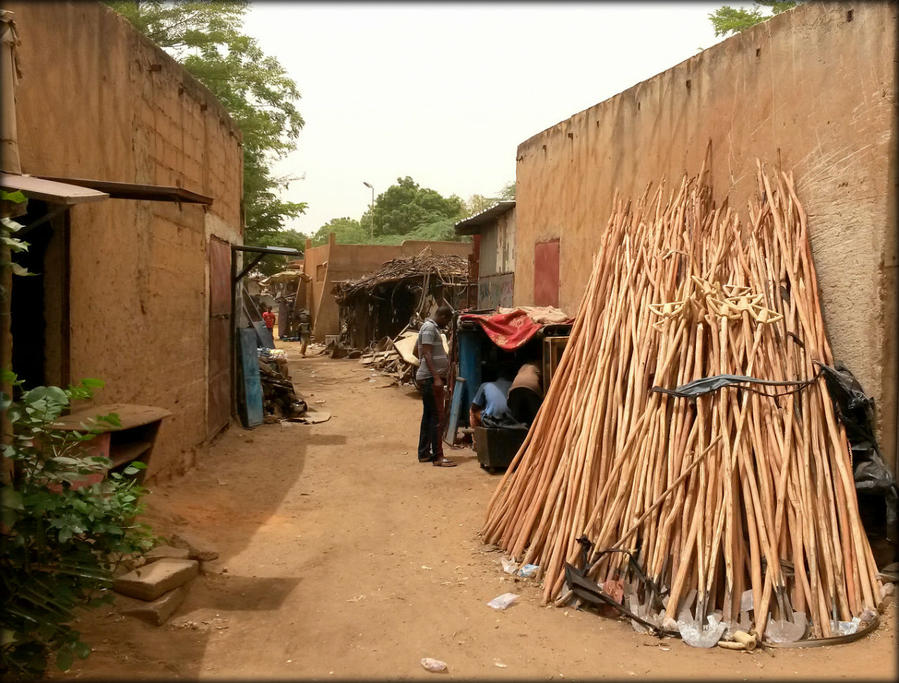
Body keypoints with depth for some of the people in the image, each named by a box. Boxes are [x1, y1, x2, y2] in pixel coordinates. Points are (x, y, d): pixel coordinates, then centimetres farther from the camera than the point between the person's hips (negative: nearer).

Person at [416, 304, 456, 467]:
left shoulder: (433, 328, 19)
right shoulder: (430, 328, -13)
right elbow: (426, 354, -20)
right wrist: (436, 378, -25)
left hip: (431, 379, 11)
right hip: (430, 378, -11)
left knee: (428, 416, 14)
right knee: (437, 417, -10)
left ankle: (424, 453, 20)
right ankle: (437, 457, -8)